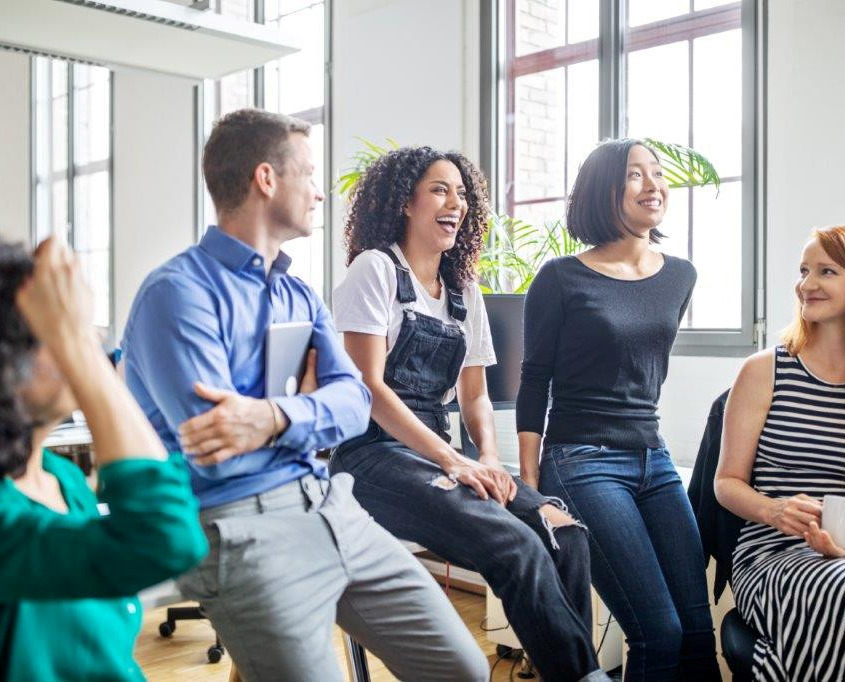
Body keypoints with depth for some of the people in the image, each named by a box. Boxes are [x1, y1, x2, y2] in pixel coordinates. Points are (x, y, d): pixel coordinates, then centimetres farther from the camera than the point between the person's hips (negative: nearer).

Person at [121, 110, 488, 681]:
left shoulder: (301, 295, 15)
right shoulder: (179, 291, -10)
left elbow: (354, 401, 0)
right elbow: (218, 453, -20)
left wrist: (275, 417, -19)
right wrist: (305, 402, -6)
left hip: (332, 507, 7)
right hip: (240, 525, -6)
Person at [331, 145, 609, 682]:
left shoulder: (465, 290, 16)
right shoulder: (376, 268, -3)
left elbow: (474, 395, 16)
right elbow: (369, 386, -11)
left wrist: (489, 459, -6)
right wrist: (453, 461, -18)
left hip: (436, 452, 6)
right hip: (375, 453, -6)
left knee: (563, 529, -19)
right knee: (517, 544, -27)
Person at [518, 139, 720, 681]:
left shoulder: (680, 276, 10)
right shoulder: (562, 279, -6)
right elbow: (534, 384, -4)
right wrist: (530, 488, -8)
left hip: (655, 460, 6)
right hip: (582, 465, -6)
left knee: (699, 631, 2)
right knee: (660, 635, -11)